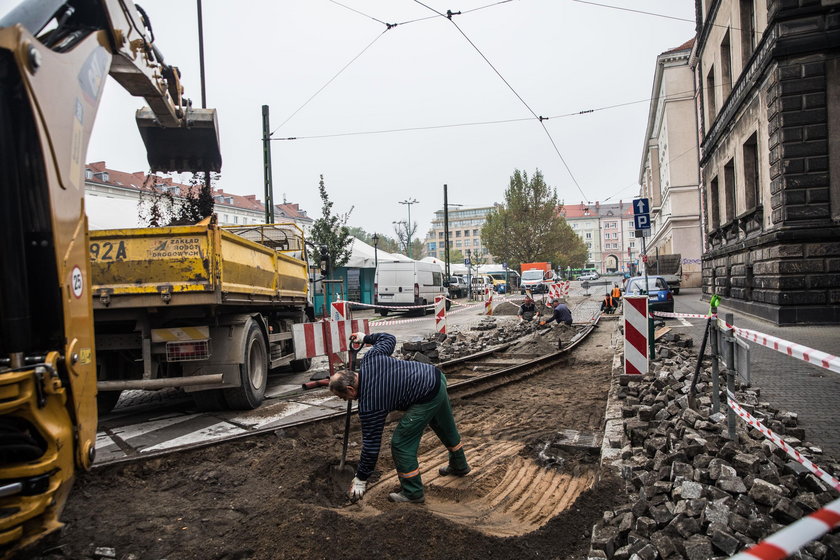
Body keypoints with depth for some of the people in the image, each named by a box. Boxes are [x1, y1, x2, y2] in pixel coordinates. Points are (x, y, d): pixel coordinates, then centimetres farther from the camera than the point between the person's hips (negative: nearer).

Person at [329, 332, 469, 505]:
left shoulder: (368, 405, -17)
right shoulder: (369, 359, -3)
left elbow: (371, 443, -10)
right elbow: (389, 338, 13)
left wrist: (361, 479, 1)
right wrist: (366, 338, 27)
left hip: (428, 397, -10)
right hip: (436, 377, 10)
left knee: (401, 443, 1)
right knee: (445, 428, 30)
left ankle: (412, 493, 14)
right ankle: (459, 466, 53)